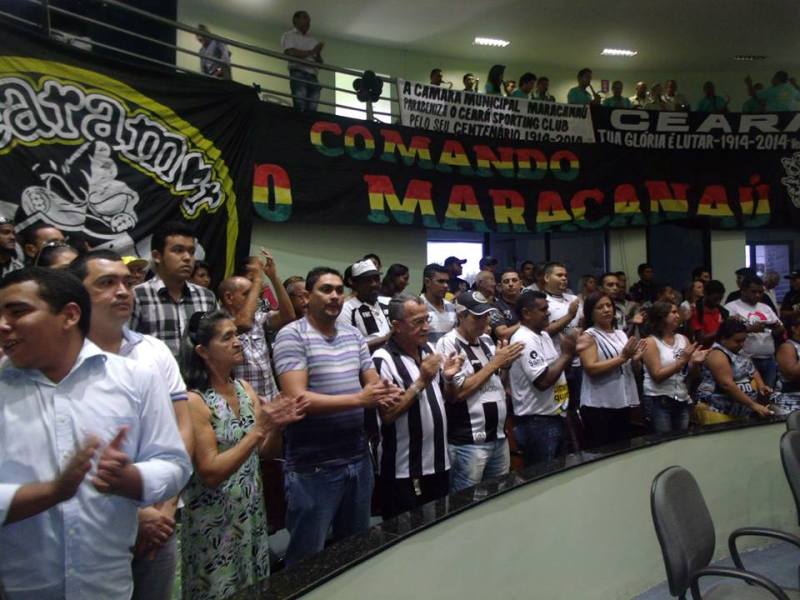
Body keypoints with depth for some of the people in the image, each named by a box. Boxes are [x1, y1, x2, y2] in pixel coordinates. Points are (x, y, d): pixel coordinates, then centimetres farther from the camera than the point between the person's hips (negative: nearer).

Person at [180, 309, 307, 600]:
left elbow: (266, 453, 7)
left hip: (252, 513, 6)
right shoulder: (194, 400, -17)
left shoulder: (245, 388, 2)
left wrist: (277, 426, -13)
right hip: (215, 524, -6)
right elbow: (210, 473, -21)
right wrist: (259, 429, -25)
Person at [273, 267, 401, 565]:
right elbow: (297, 399, -21)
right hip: (313, 467, -7)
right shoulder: (292, 335, -12)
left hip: (358, 459, 7)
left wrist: (385, 393, -13)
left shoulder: (354, 334, 10)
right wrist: (358, 399, -25)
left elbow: (373, 382, 11)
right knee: (308, 559, 8)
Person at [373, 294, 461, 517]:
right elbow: (387, 415, -20)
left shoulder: (429, 349, 6)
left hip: (439, 462, 7)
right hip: (403, 472, -7)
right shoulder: (383, 359, -16)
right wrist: (421, 382, -25)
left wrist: (448, 378, -5)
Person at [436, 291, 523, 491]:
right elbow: (457, 392, -20)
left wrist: (504, 363, 0)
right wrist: (494, 363, -16)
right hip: (468, 443, -7)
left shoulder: (487, 340, 10)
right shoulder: (448, 344, -12)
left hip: (499, 438, 7)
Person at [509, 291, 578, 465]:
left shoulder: (543, 335, 12)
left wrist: (569, 354, 3)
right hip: (537, 422, -9)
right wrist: (566, 354, -15)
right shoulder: (524, 340, -19)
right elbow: (543, 380, -25)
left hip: (554, 417, 10)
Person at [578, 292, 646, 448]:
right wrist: (622, 358, -20)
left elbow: (632, 368, 19)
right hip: (598, 406, -7)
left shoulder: (621, 334, 13)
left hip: (623, 403, 7)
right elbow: (591, 369, -19)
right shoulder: (588, 337, -7)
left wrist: (635, 359, -3)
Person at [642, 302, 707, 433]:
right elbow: (657, 375, -16)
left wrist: (695, 363, -9)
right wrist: (682, 360, -19)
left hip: (683, 401, 5)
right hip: (658, 402, -5)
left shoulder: (683, 339, 8)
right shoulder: (651, 342, -6)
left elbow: (693, 377, 11)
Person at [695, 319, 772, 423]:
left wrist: (761, 386, -1)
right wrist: (753, 405, -24)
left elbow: (753, 371, 20)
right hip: (717, 411, -9)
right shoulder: (717, 354, -15)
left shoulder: (737, 352, 13)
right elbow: (727, 385, -24)